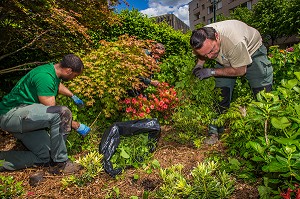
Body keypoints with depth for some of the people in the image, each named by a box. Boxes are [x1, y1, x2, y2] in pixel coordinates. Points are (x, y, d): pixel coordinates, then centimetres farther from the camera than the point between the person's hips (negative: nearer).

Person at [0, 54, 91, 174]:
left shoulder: (54, 71, 7)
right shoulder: (45, 77, -24)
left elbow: (57, 85, 34)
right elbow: (51, 112, -23)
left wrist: (73, 96, 46)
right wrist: (77, 126, -14)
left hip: (24, 118, 10)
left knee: (45, 158, 1)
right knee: (62, 113, -32)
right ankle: (60, 163, -18)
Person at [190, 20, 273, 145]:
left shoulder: (234, 41, -45)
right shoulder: (202, 40, -27)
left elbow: (240, 71, -31)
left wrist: (212, 72, -33)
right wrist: (199, 65, -20)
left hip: (252, 50, -3)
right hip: (225, 58, 4)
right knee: (220, 93, -5)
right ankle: (214, 132, 1)